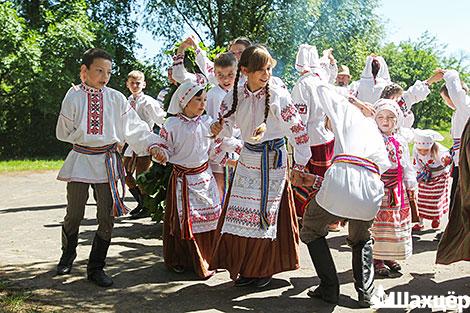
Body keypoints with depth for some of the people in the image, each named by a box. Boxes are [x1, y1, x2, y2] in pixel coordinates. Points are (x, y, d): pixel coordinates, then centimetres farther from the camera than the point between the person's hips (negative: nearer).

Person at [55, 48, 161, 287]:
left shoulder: (116, 99, 0)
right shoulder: (73, 97, -2)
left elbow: (134, 127, -4)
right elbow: (63, 132, 3)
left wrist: (152, 144, -15)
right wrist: (84, 137, -3)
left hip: (107, 161, 1)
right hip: (80, 159, -1)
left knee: (107, 217, 4)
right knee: (74, 214, 10)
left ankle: (96, 267, 19)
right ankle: (67, 256, 39)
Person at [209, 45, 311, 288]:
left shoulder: (277, 95, -14)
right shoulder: (235, 97, -2)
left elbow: (298, 130, -10)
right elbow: (227, 127, 5)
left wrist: (299, 165, -8)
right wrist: (219, 128, -19)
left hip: (273, 159, -4)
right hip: (248, 157, 4)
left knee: (268, 214, 2)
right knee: (242, 212, 6)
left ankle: (266, 269, 21)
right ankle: (246, 267, 24)